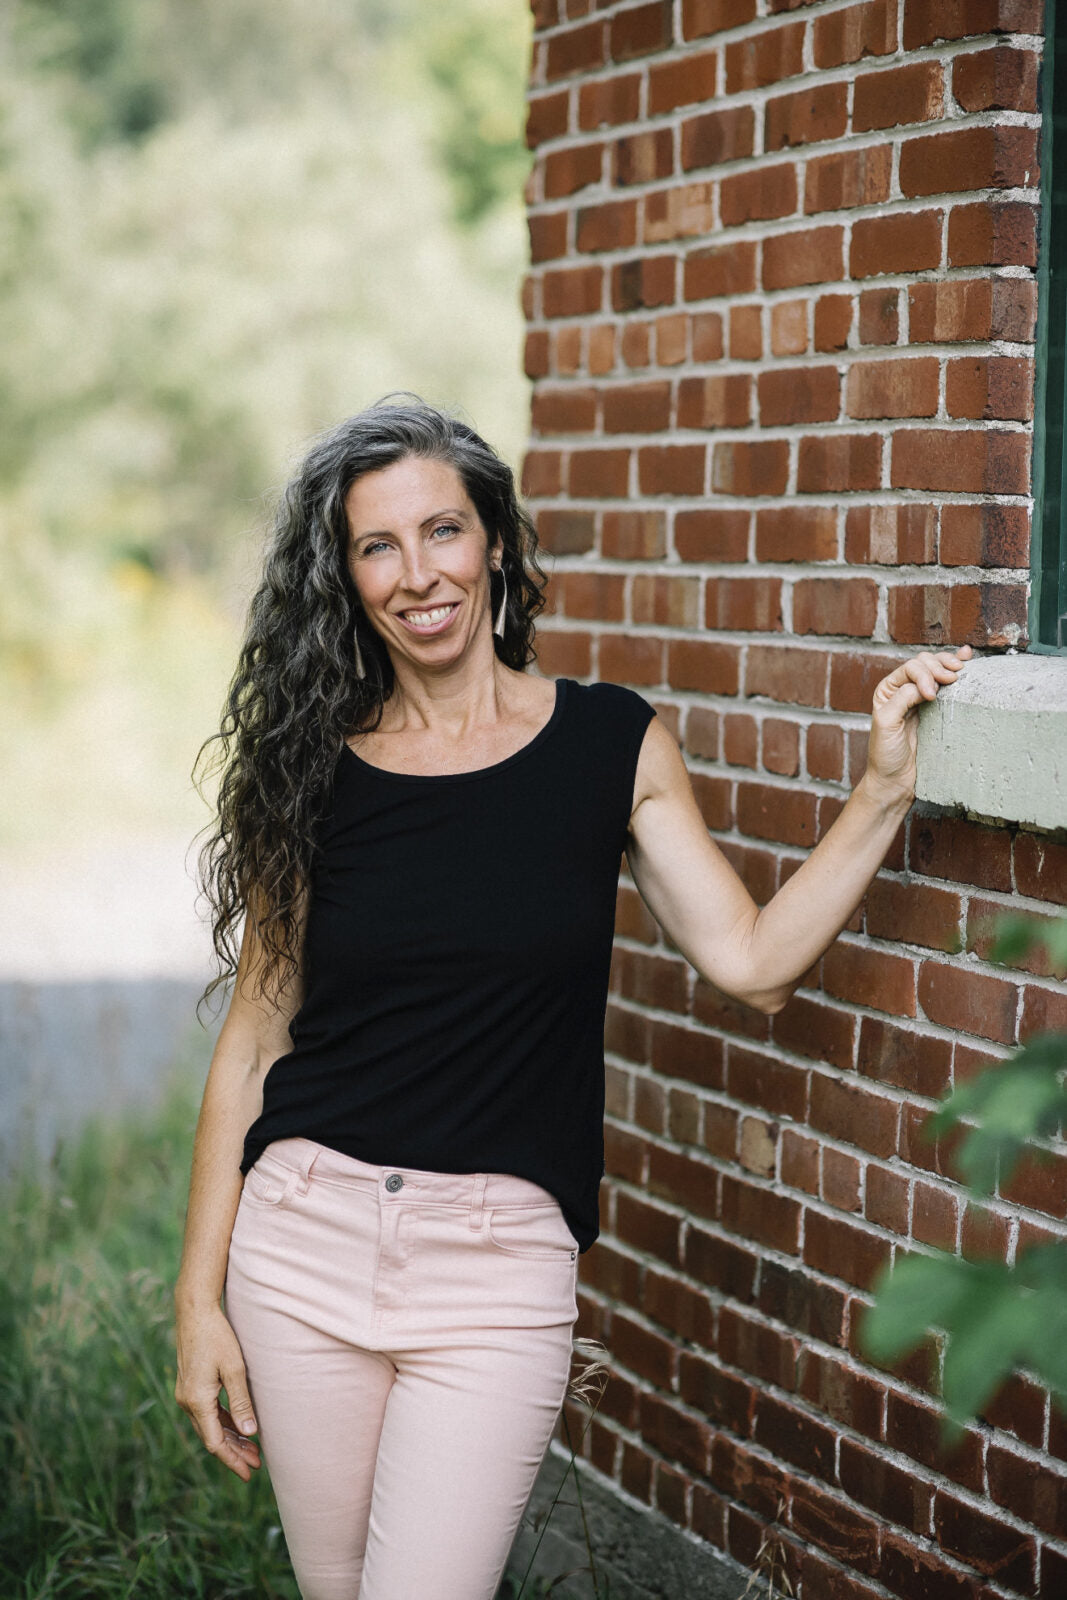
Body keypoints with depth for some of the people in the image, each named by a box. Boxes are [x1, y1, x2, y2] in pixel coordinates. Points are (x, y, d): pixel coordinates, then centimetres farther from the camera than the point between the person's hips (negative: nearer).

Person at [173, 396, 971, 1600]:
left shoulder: (611, 745, 1)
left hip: (500, 1258, -1)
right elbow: (252, 1041, 3)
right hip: (307, 1236, 1)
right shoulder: (313, 771, 2)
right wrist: (199, 1296, 1)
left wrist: (883, 789, -5)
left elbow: (750, 961, -1)